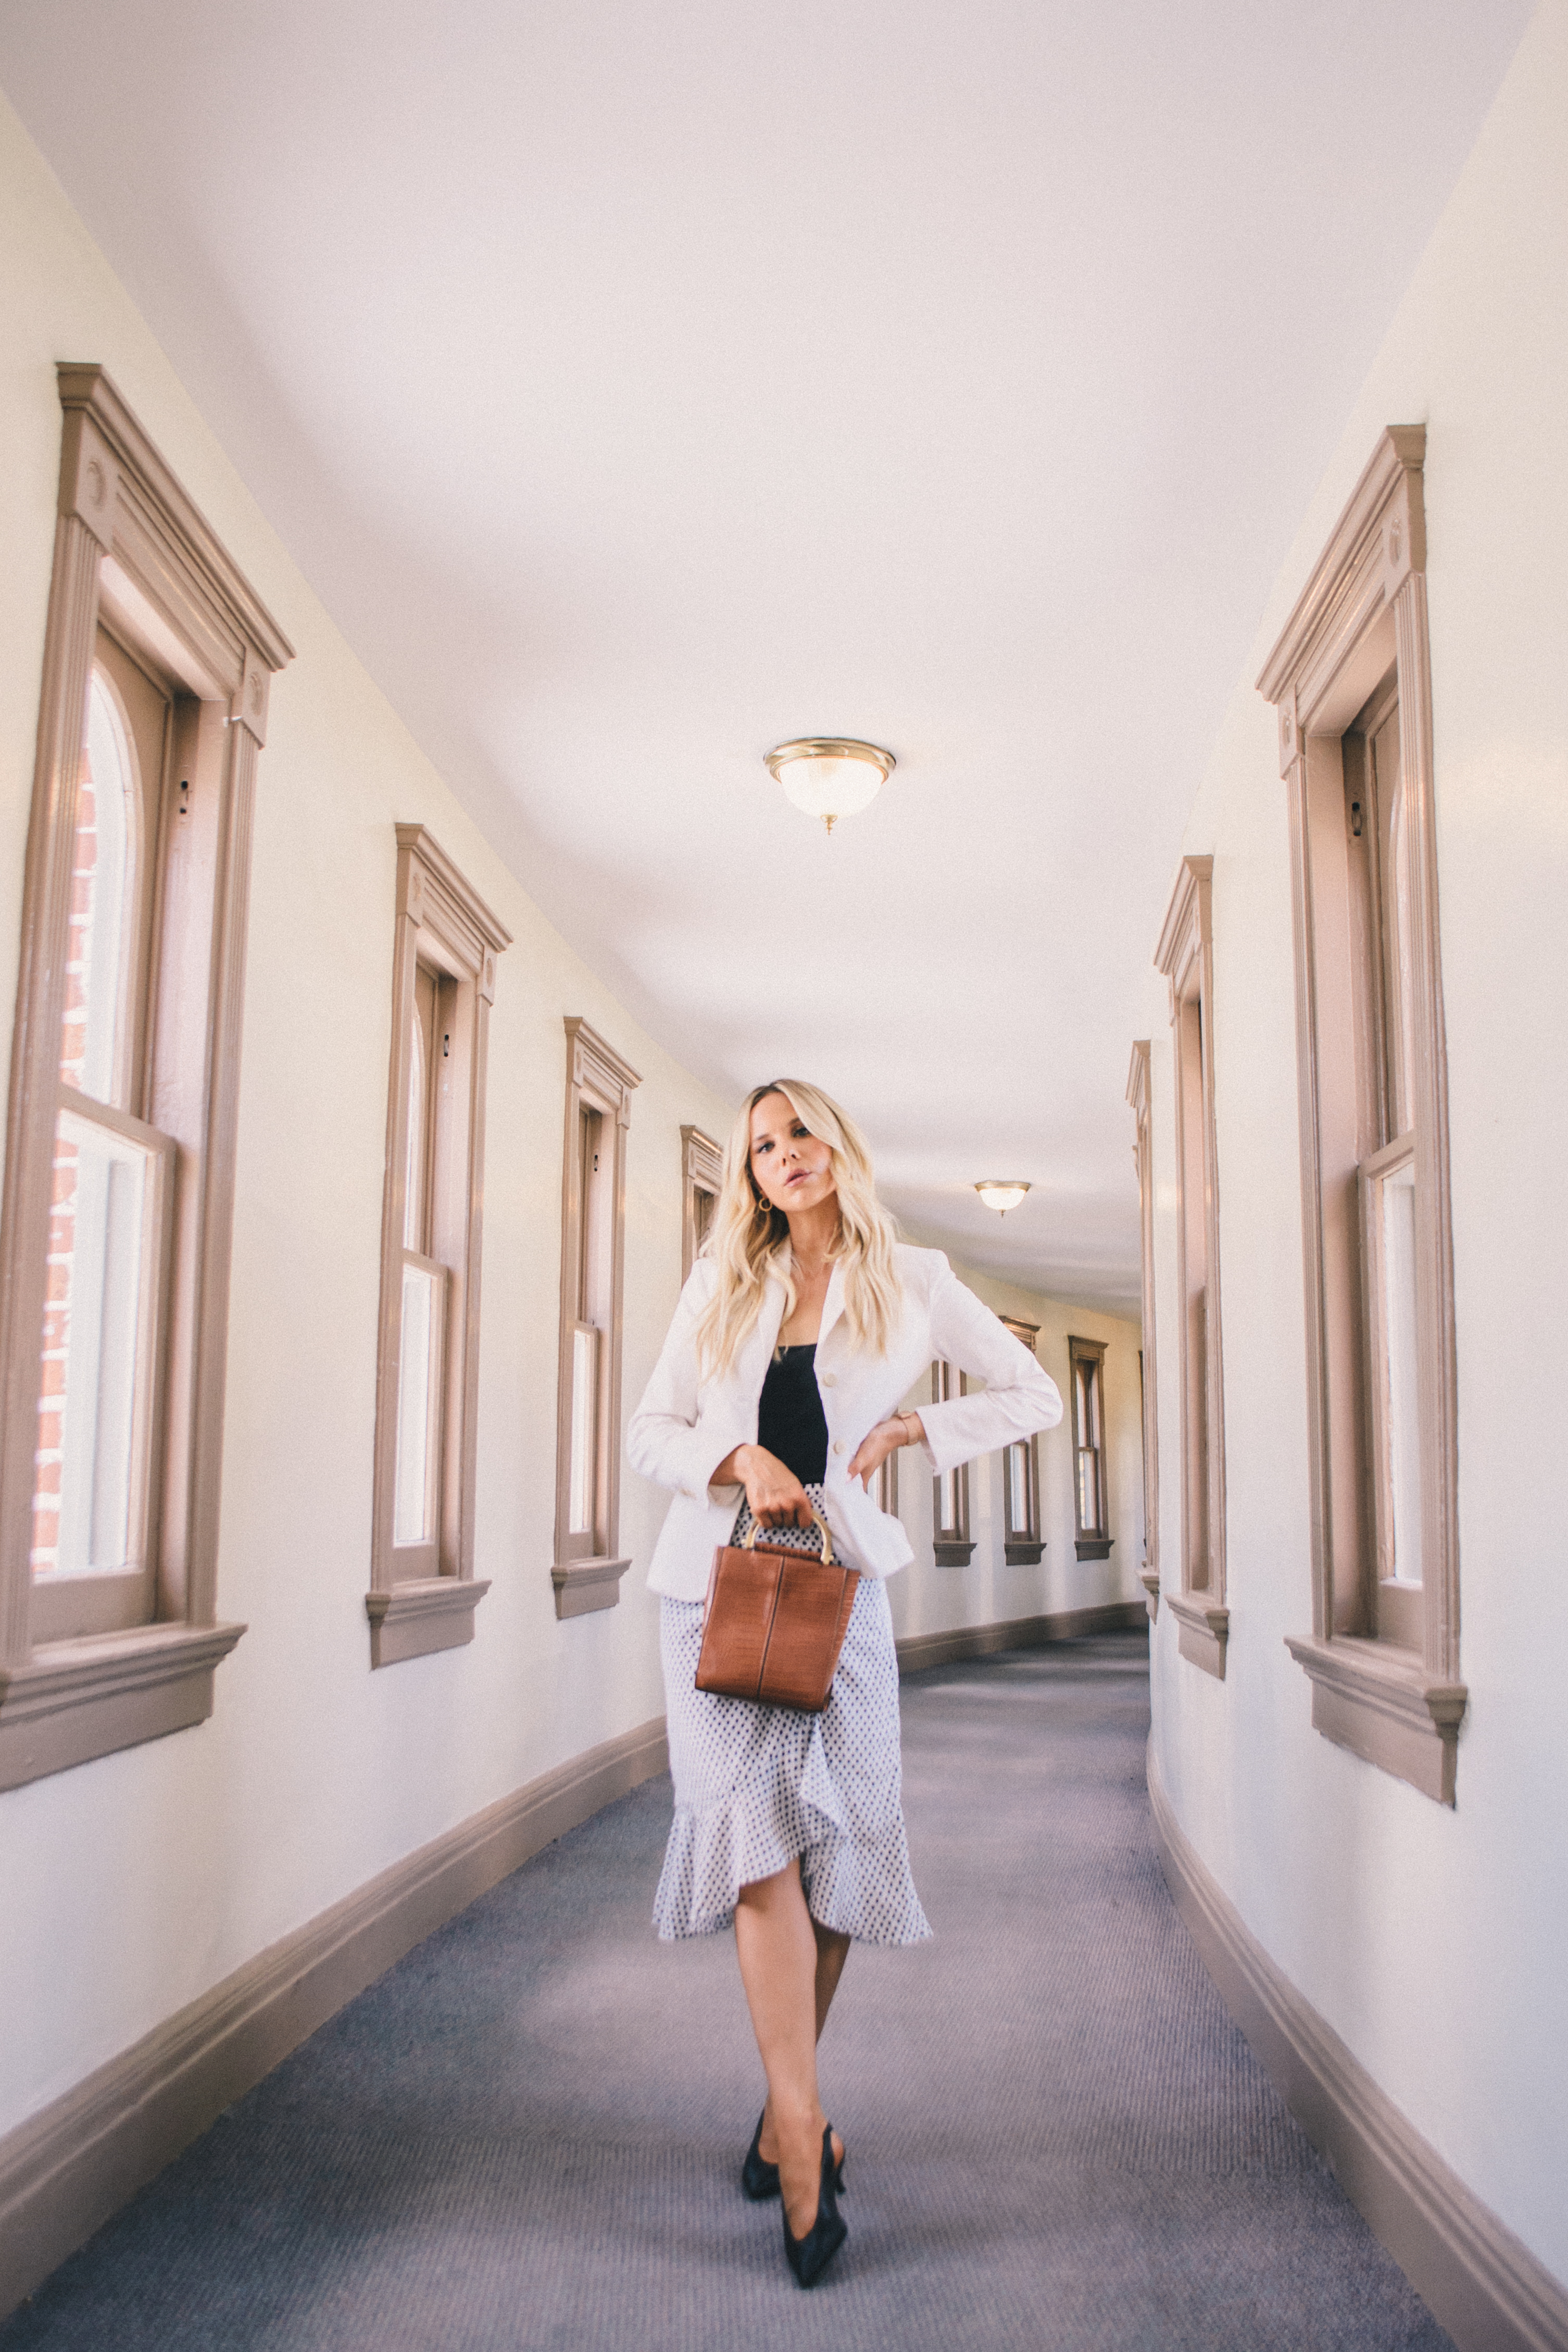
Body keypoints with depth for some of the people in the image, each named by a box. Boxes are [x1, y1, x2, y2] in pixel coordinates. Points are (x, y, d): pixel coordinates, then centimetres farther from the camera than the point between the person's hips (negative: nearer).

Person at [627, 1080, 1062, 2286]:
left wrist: (908, 1429, -2)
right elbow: (652, 1432, 9)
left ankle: (787, 2107, 21)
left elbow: (1035, 1396, 11)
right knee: (755, 1829, -12)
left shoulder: (912, 1281, 6)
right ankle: (805, 2138, -9)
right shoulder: (721, 1287, 10)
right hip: (715, 1575, 1)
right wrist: (740, 1458, -11)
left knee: (835, 1842, 1)